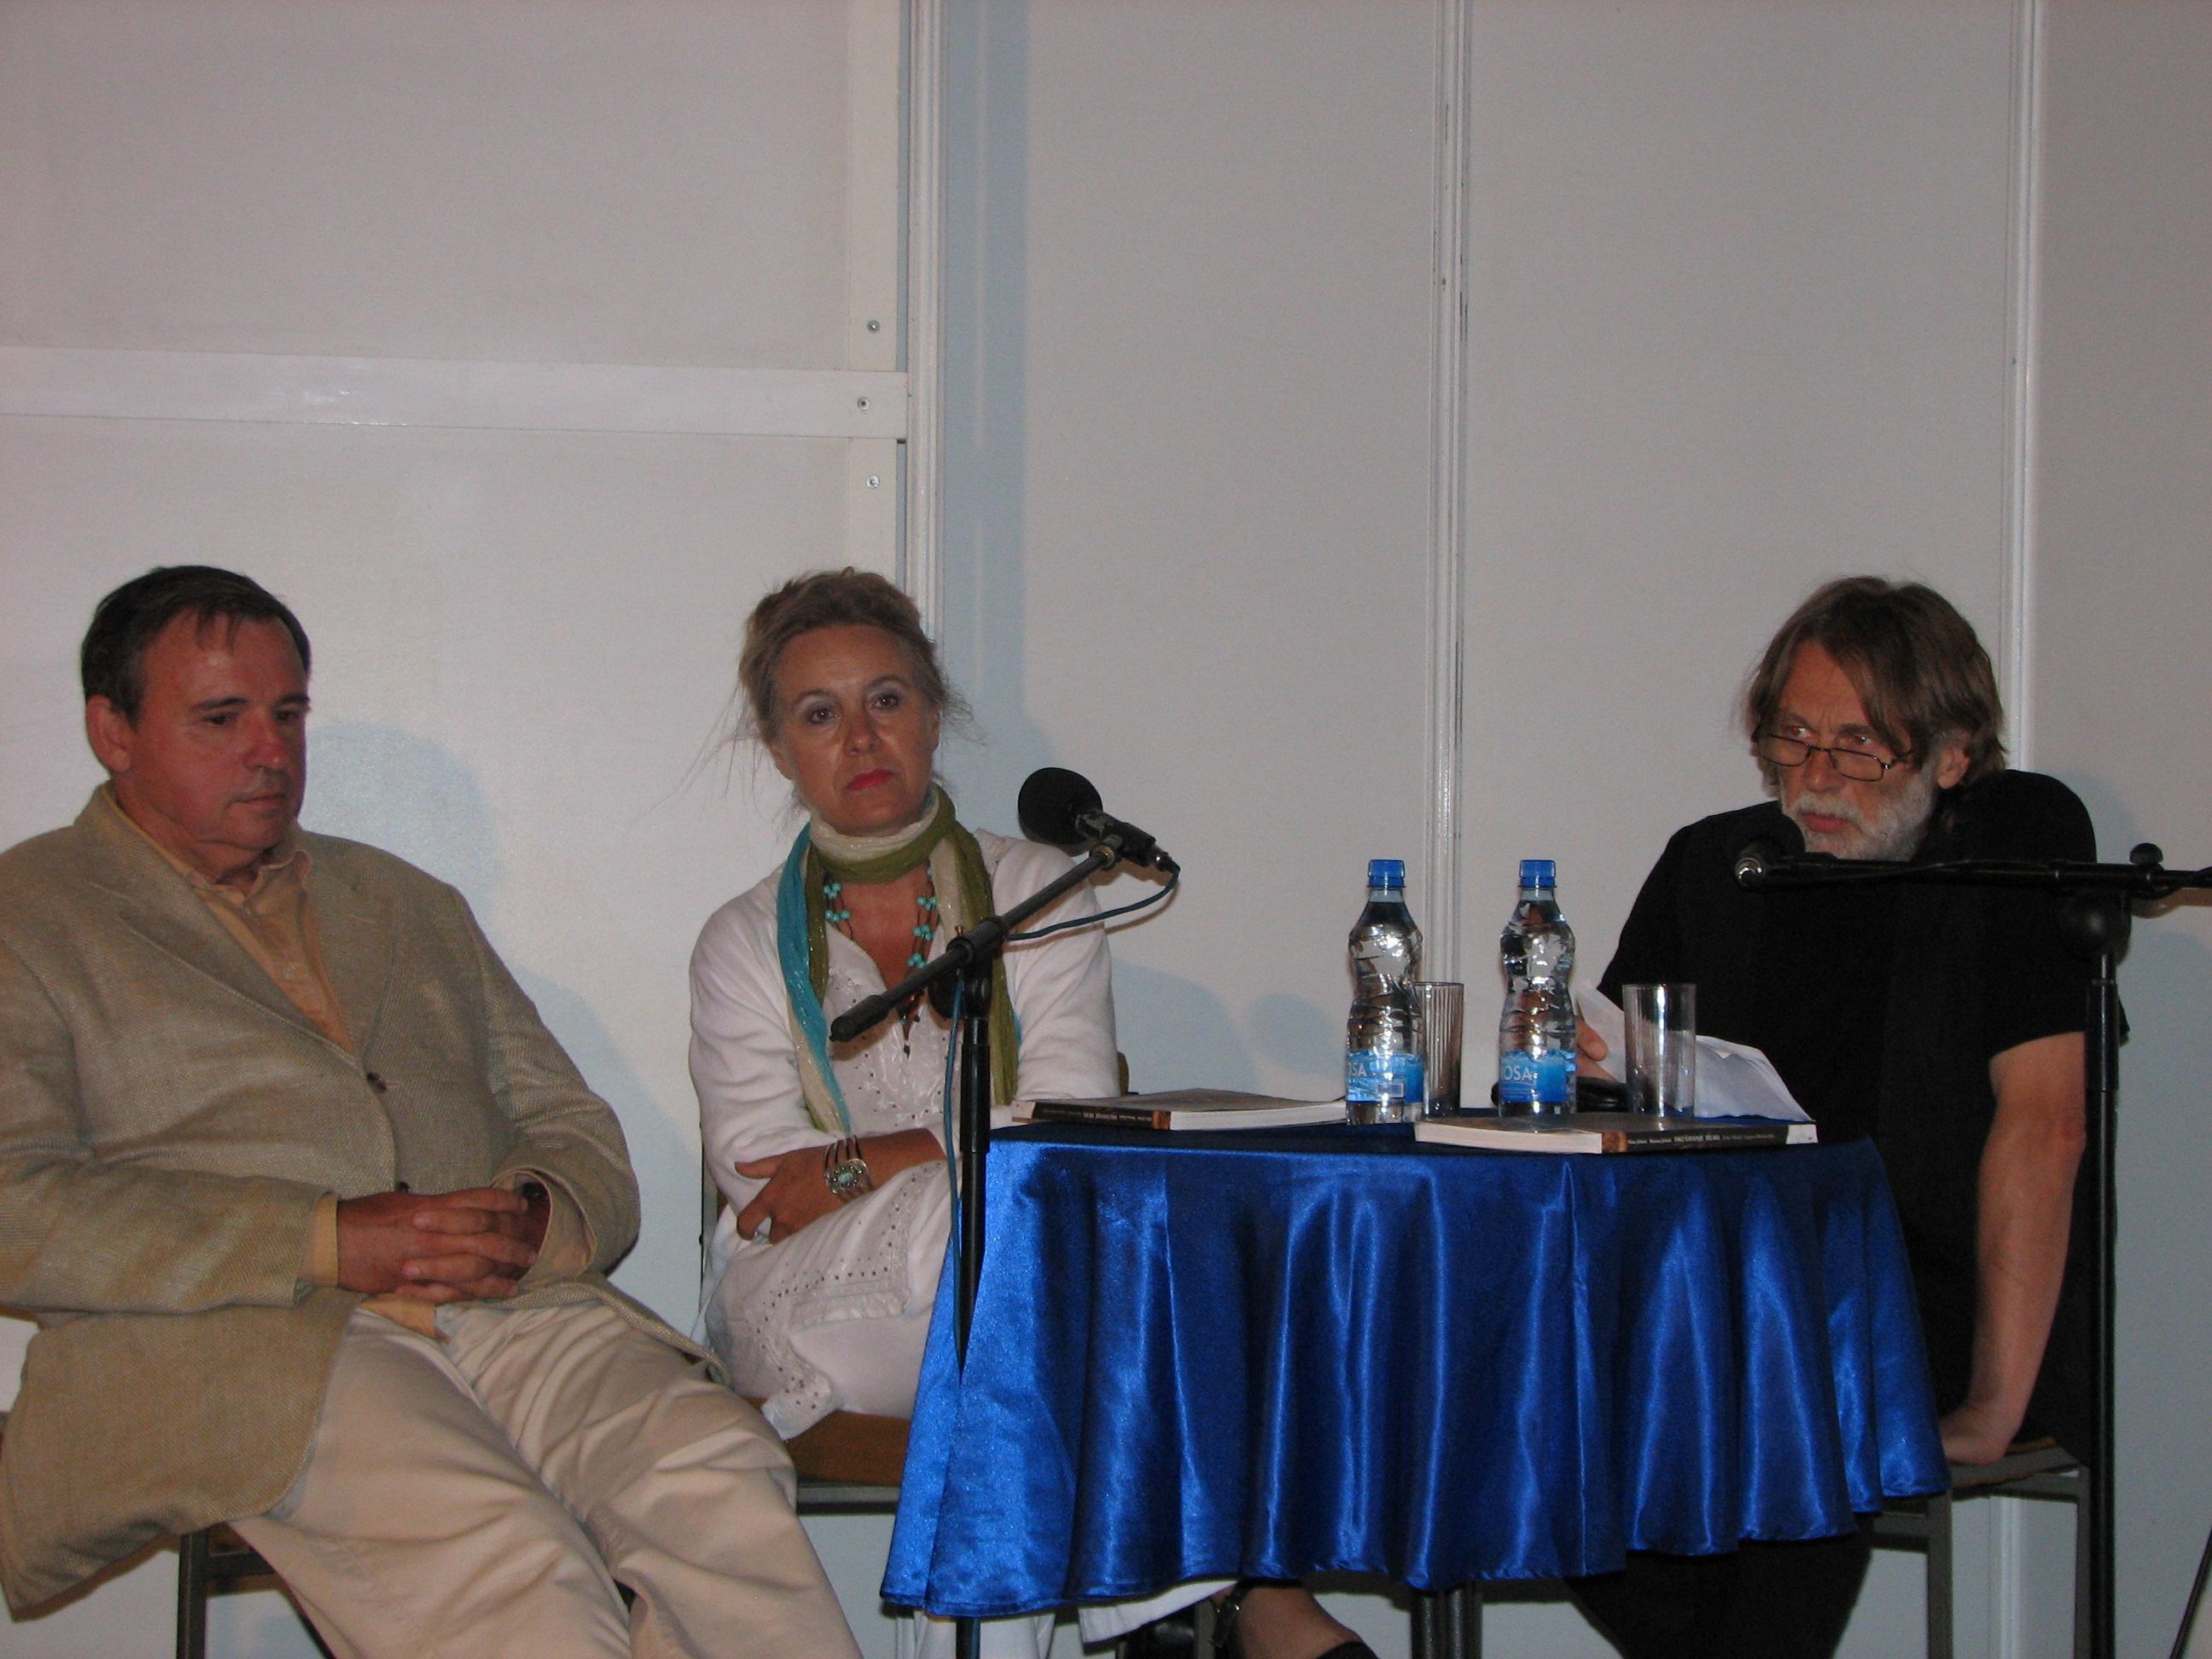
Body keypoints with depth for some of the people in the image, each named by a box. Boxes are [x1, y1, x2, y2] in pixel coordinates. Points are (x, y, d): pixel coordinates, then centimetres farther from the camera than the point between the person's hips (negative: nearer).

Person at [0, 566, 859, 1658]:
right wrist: (327, 1242, -12)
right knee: (492, 1545, -36)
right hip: (240, 1338, -5)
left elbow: (576, 1132, 27)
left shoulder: (409, 905, 30)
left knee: (717, 1470, -28)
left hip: (514, 1311, 5)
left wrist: (535, 1221, 0)